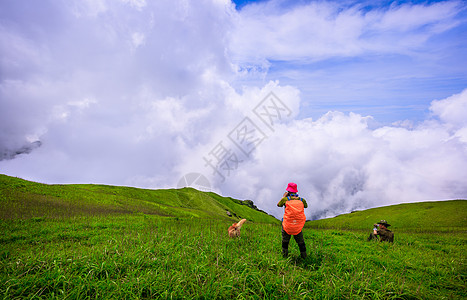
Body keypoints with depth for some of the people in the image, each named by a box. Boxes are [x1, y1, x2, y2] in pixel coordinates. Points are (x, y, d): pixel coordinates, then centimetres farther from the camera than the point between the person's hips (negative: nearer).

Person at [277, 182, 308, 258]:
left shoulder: (286, 199, -11)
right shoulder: (301, 200, -5)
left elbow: (278, 205, 10)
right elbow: (306, 206, 19)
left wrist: (283, 196, 19)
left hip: (287, 226, -1)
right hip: (298, 227, 2)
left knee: (285, 241, 19)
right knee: (301, 242, 19)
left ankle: (284, 255, 25)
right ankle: (304, 256, 26)